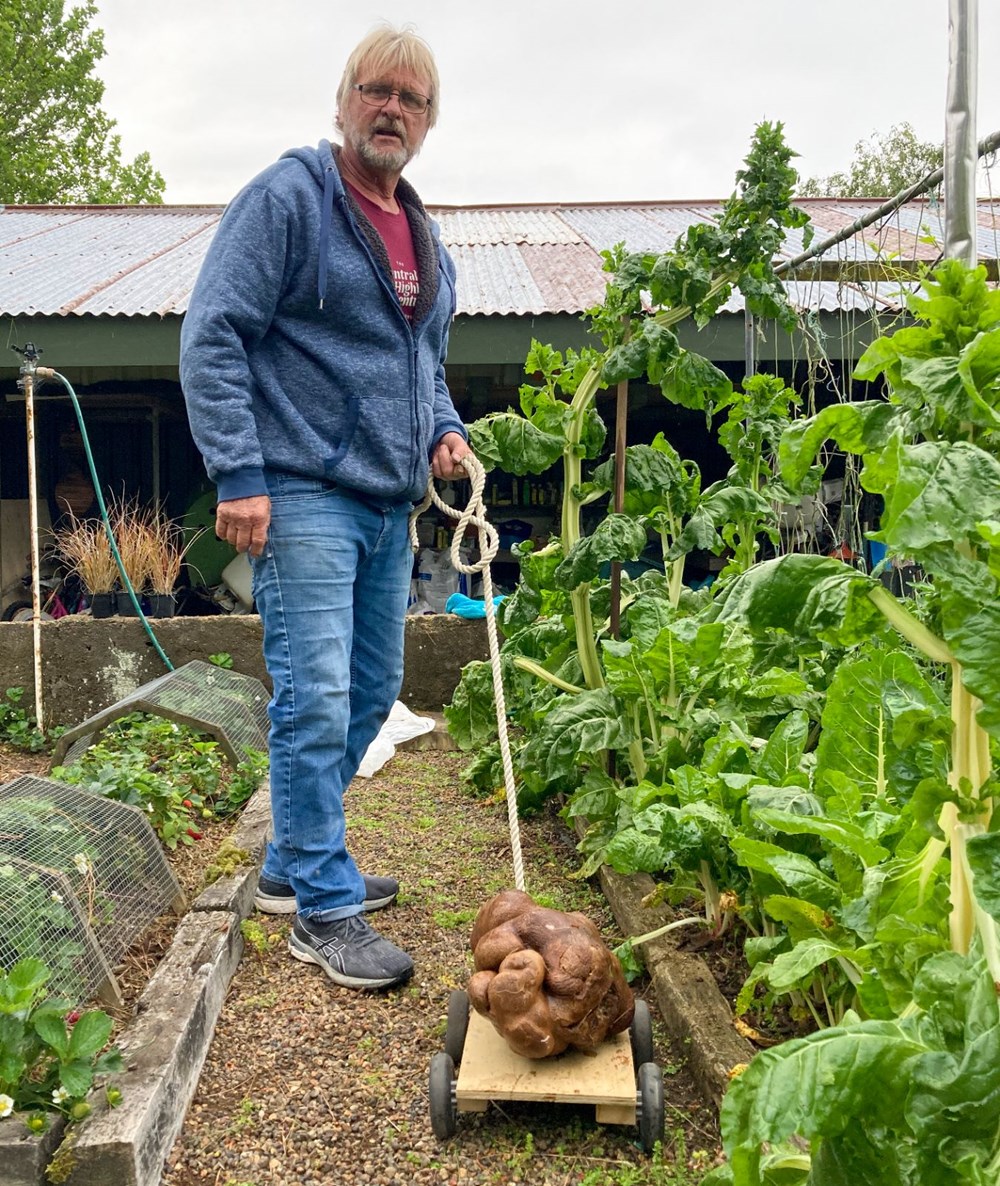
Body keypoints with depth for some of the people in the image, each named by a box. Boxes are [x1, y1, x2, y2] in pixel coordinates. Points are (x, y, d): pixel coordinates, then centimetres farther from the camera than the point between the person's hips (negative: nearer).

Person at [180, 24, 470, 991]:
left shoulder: (424, 238, 19)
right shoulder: (286, 198, -5)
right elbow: (212, 337, -11)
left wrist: (444, 430, 8)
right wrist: (238, 474, -19)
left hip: (387, 505, 9)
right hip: (302, 497, -8)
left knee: (372, 692, 13)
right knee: (316, 701, -9)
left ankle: (292, 864, 29)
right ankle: (324, 910, 4)